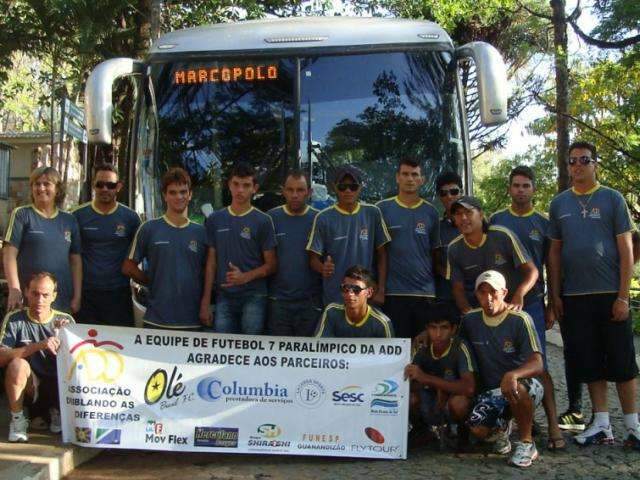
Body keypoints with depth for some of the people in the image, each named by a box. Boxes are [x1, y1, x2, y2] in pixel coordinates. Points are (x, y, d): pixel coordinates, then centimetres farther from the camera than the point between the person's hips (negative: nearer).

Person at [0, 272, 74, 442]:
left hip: (59, 386, 2)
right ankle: (17, 420, -10)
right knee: (17, 364, -31)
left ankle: (57, 411, 7)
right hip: (29, 389, -2)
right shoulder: (14, 319, -6)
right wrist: (38, 346, -30)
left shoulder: (65, 320, 0)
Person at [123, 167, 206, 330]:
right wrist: (153, 283, 1)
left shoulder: (201, 232, 8)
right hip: (156, 319, -1)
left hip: (193, 321, 2)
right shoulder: (149, 228, 3)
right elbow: (128, 267, 6)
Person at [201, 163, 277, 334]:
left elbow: (271, 265, 0)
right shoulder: (215, 220, 8)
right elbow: (211, 263, 11)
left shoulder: (263, 221, -1)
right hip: (224, 298, 3)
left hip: (253, 297, -3)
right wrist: (205, 302, 6)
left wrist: (245, 277, -18)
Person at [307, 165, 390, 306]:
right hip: (334, 299, -1)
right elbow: (314, 258, 0)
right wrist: (323, 268, -22)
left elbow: (381, 254, 6)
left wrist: (381, 290, 0)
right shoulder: (323, 218, -2)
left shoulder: (373, 213, 2)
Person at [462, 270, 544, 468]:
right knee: (478, 430, -23)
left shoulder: (520, 320, -14)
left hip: (524, 385, -3)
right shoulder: (470, 320, 0)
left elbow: (537, 364, -23)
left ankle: (526, 443, -14)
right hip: (490, 389, 4)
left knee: (517, 388, -39)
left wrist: (512, 375, -44)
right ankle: (501, 425, 16)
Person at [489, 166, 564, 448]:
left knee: (538, 365, -7)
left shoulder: (544, 223, 7)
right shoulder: (496, 220, 8)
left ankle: (553, 425, -4)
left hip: (532, 302, -1)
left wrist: (551, 306, 4)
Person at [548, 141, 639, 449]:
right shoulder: (559, 204, 10)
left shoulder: (612, 199, 1)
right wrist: (555, 295, 5)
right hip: (574, 296, 3)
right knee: (589, 362, 7)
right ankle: (601, 425, 16)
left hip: (610, 294, -3)